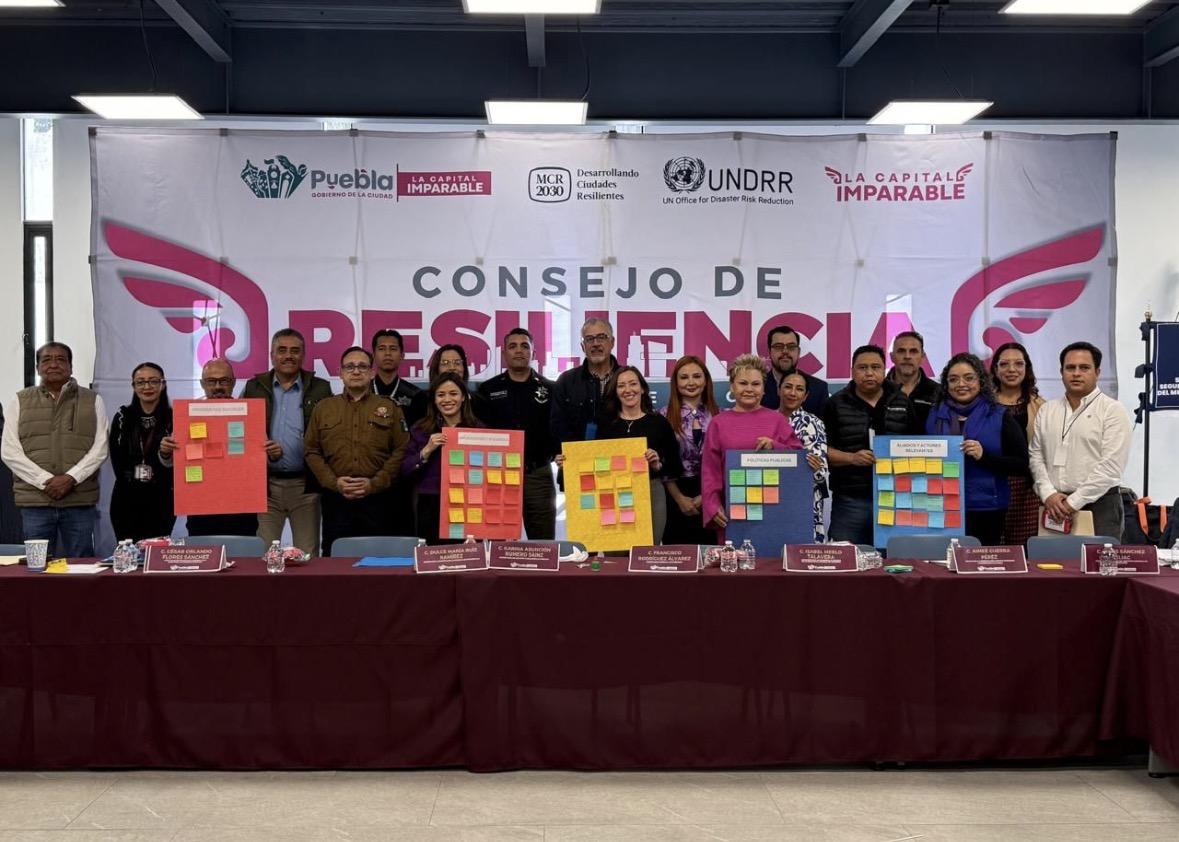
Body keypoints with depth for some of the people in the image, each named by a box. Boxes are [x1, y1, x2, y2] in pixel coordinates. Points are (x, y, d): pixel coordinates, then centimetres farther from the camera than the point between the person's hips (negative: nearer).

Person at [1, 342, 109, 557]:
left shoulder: (93, 401, 10)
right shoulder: (21, 401, 10)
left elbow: (100, 449, 2)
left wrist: (71, 478, -12)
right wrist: (45, 480, -10)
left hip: (81, 501, 0)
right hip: (35, 501, 0)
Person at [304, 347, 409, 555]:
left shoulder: (389, 408, 9)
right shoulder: (323, 408, 12)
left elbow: (401, 450, 2)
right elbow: (311, 450, 8)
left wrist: (375, 483, -8)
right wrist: (333, 482, -6)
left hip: (377, 499, -1)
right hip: (335, 498, 1)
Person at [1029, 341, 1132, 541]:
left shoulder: (1112, 411, -2)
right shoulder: (1047, 411, 14)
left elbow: (1111, 466, -11)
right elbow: (1036, 455, 10)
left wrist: (1074, 502, -14)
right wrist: (1048, 494, -6)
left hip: (1099, 505, -4)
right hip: (1055, 508, 4)